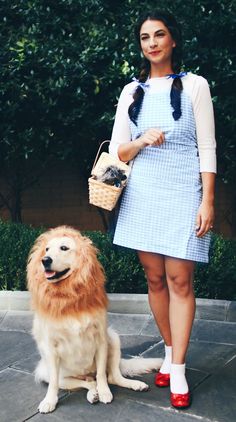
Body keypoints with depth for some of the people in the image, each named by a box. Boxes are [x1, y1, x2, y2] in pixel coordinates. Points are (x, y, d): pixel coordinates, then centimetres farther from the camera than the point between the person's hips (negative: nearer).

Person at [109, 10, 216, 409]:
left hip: (183, 192, -3)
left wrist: (208, 201, -9)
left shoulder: (194, 85, 3)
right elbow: (117, 150, 11)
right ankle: (170, 352, 24)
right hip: (143, 193, 4)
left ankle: (178, 370, 4)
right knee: (155, 278, 7)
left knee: (179, 280, -5)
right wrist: (143, 141, -10)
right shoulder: (131, 91, 12)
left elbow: (207, 148, -1)